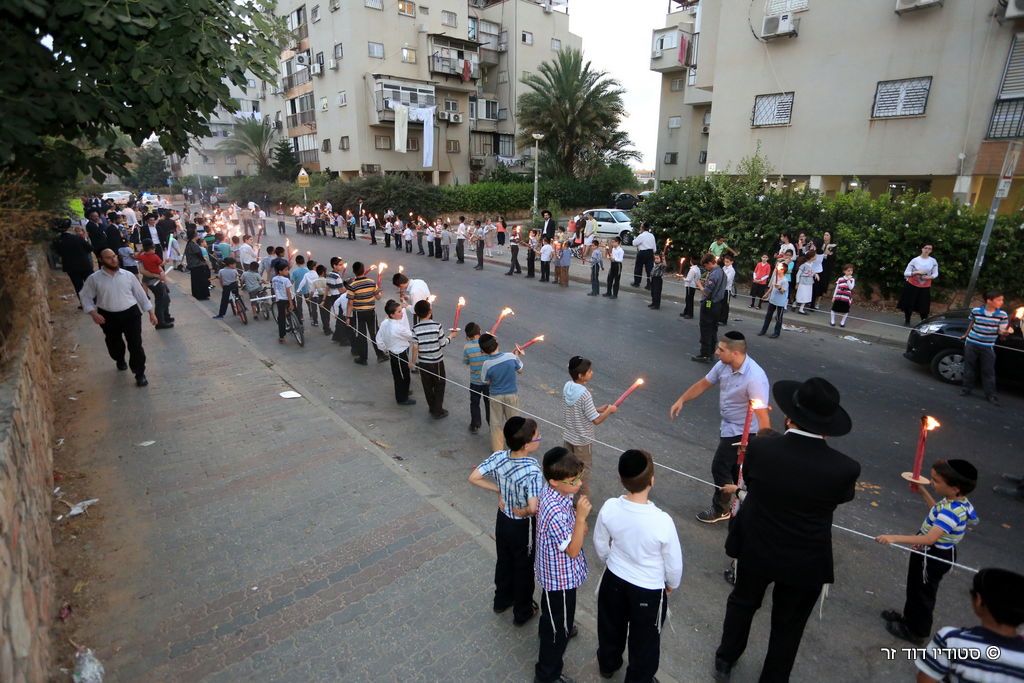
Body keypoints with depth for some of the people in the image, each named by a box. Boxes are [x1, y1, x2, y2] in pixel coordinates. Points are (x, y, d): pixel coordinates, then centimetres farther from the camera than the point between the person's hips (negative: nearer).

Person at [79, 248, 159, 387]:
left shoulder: (128, 275, -1)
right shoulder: (94, 279, -4)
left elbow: (140, 293, 5)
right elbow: (85, 296, 4)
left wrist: (151, 313, 6)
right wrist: (93, 313, -10)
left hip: (131, 314, -1)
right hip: (109, 317, 1)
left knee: (136, 344, -6)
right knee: (114, 344, 19)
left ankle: (140, 374, 4)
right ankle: (120, 360, 52)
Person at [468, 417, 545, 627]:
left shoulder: (498, 457, -19)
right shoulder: (533, 470, -34)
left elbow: (474, 478, -13)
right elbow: (533, 507, -41)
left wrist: (498, 490, -5)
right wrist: (523, 511, -19)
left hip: (502, 519, 5)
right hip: (522, 526, -5)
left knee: (504, 561, 29)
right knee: (523, 568, 20)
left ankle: (502, 600, 52)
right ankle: (522, 612, 42)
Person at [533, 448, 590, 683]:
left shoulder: (552, 492, -12)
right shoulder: (556, 512, -40)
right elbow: (572, 550, -29)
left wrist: (578, 522, -11)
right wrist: (581, 517, -36)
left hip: (554, 570, 9)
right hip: (561, 576, -9)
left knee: (551, 608, 36)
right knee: (559, 628, 13)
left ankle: (547, 629, 64)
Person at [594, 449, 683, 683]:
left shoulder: (609, 508, -24)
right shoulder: (662, 521, -34)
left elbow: (601, 546, -5)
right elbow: (674, 563, -16)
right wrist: (671, 585, 6)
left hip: (614, 580, 4)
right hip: (648, 591, -3)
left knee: (611, 627, 31)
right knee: (644, 640, 25)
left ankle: (607, 664, 56)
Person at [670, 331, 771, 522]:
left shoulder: (754, 378, -32)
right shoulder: (723, 365, -9)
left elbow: (762, 415, -30)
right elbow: (703, 384, 6)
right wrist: (681, 401, 2)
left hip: (741, 433, -7)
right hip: (728, 427, 7)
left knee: (720, 468, 5)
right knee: (734, 467, 22)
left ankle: (720, 509, 28)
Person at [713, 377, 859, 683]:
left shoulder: (760, 447, -25)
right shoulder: (845, 468, -26)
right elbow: (843, 497, -3)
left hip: (756, 549, 1)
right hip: (806, 563, -1)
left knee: (742, 602, 28)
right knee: (788, 626, 24)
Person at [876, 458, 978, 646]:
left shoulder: (951, 512, -36)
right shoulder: (956, 501, -7)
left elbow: (930, 539, -45)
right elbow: (938, 512, 15)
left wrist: (894, 537, -51)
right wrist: (923, 492, 12)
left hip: (934, 557, -9)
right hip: (936, 553, 9)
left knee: (923, 592, 14)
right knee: (915, 586, 28)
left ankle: (916, 632, 37)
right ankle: (909, 616, 51)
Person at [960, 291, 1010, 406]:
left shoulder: (1002, 315, -8)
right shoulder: (976, 311, -8)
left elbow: (1001, 332, -5)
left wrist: (1006, 332, -28)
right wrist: (966, 335, 18)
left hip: (988, 347, 0)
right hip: (972, 343, 0)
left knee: (989, 372, 2)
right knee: (969, 368, 11)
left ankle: (991, 395, 10)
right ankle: (967, 388, 24)